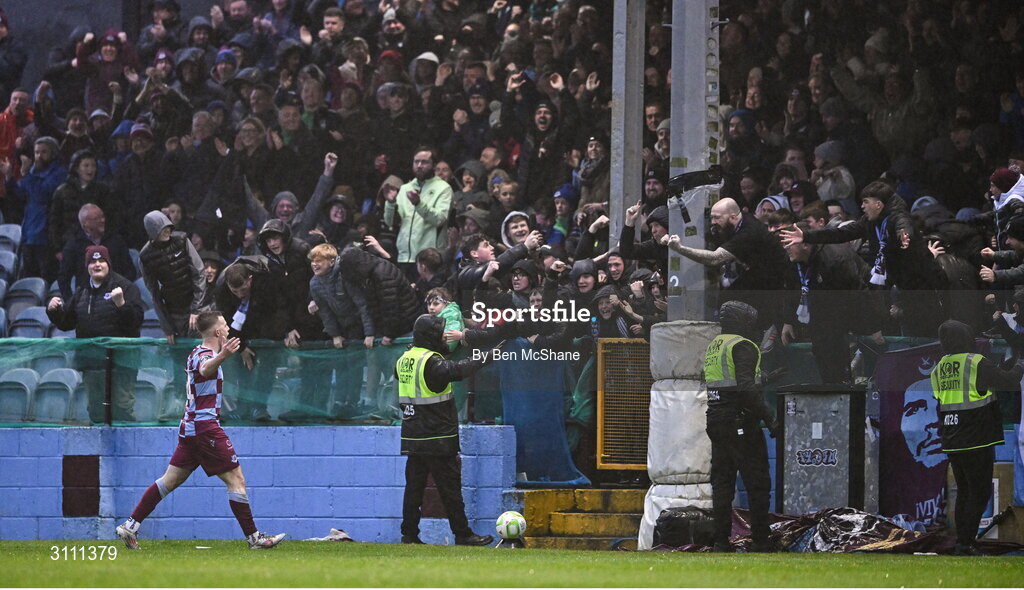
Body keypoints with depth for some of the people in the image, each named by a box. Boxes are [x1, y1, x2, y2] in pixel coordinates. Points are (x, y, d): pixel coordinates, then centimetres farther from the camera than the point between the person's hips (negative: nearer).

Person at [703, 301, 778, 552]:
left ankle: (721, 541, 7)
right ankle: (760, 541, -4)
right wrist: (768, 417, -20)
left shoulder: (713, 347, 16)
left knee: (722, 484, 10)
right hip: (741, 423, -8)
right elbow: (746, 388, -23)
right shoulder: (742, 347, -12)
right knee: (758, 484, -2)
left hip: (716, 422, 8)